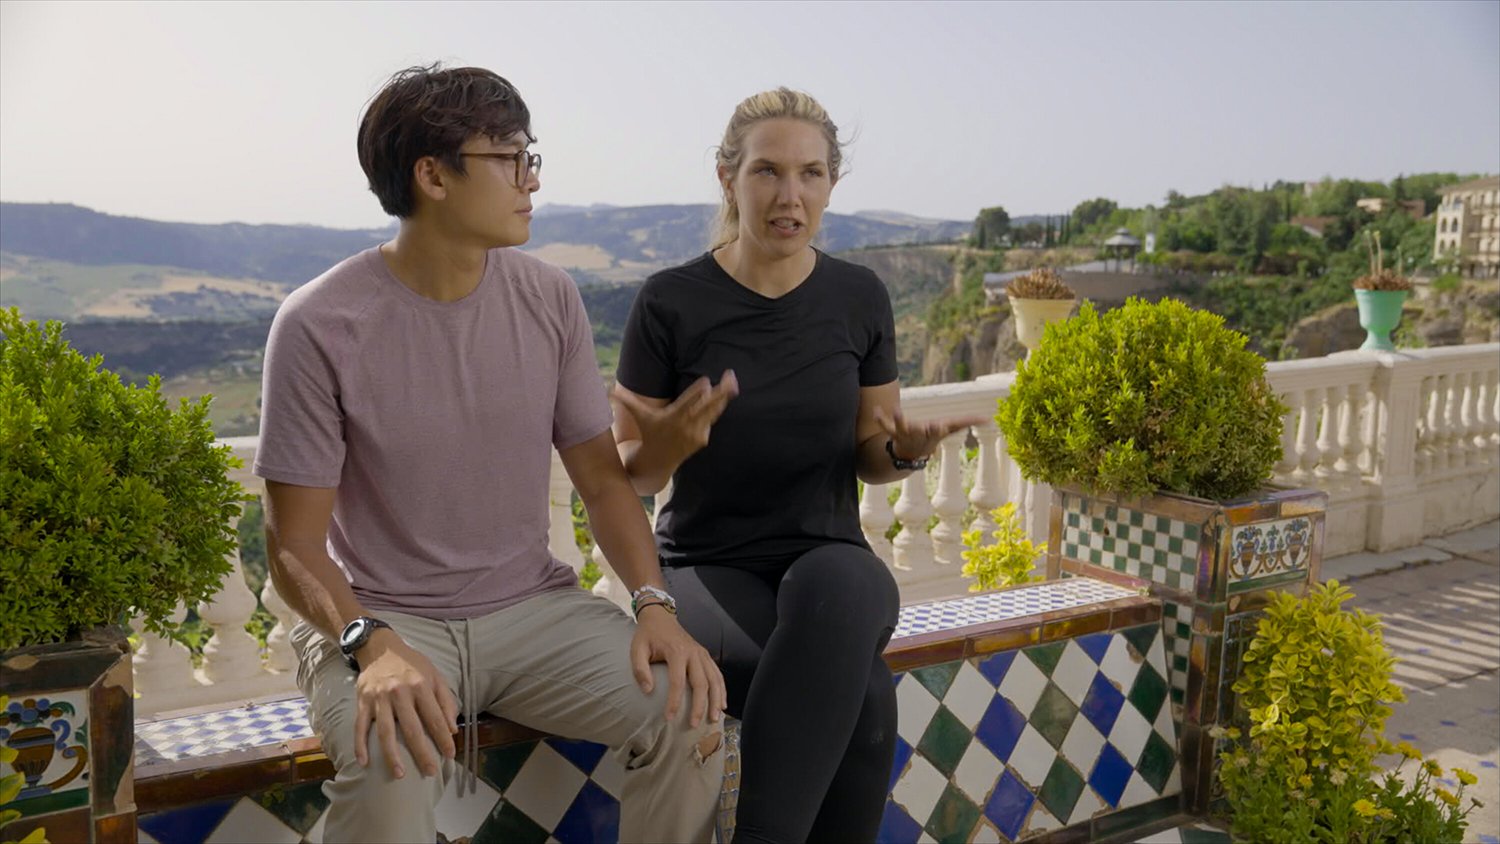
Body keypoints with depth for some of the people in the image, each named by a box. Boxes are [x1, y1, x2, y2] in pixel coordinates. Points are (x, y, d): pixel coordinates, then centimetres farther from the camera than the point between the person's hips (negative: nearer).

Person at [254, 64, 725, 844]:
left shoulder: (549, 299, -1)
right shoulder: (320, 326, -13)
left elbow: (602, 477, 4)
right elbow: (295, 544, -9)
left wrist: (654, 603, -13)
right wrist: (374, 645, -28)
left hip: (531, 606, 4)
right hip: (379, 619, -3)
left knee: (689, 711, -19)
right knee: (390, 770, -34)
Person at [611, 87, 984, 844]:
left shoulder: (858, 297, 1)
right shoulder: (672, 301, -7)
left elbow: (871, 459, 10)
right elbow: (629, 476, -1)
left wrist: (907, 449, -14)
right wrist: (671, 441, -24)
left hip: (828, 556, 3)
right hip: (707, 566, -2)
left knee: (836, 587, -37)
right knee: (861, 702, -33)